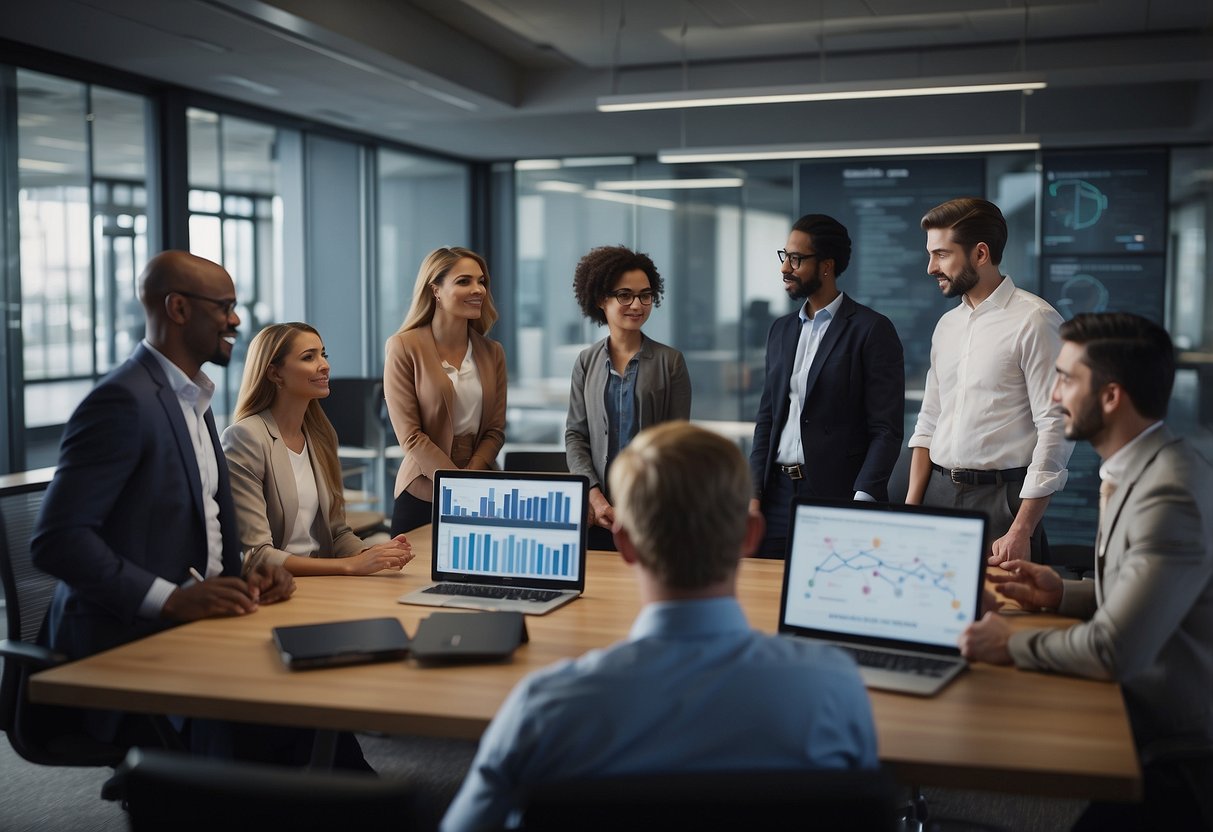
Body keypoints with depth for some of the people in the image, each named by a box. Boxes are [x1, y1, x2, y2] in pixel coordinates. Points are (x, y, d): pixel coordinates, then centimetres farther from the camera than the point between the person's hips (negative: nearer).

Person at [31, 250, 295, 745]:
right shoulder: (122, 401, -14)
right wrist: (172, 599, -28)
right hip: (129, 645, -8)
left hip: (190, 624, 9)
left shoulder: (192, 399, 15)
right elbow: (56, 540, -20)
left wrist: (250, 575, 2)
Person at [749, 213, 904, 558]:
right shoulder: (781, 330, 14)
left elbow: (886, 431, -9)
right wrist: (754, 494, 5)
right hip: (778, 493, 6)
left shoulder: (873, 329, -5)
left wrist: (861, 502, -19)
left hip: (838, 497, -5)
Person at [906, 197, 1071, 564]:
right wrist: (910, 508, 5)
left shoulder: (1033, 320, -10)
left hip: (1001, 498, -6)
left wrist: (1021, 531, -16)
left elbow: (1055, 429, -14)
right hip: (938, 493, 6)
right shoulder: (947, 325, 12)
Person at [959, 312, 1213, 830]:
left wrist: (1010, 644, -15)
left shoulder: (1171, 495, -26)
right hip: (1147, 730, 9)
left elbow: (1113, 651, -29)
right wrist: (1064, 595, 6)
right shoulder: (1140, 471, 7)